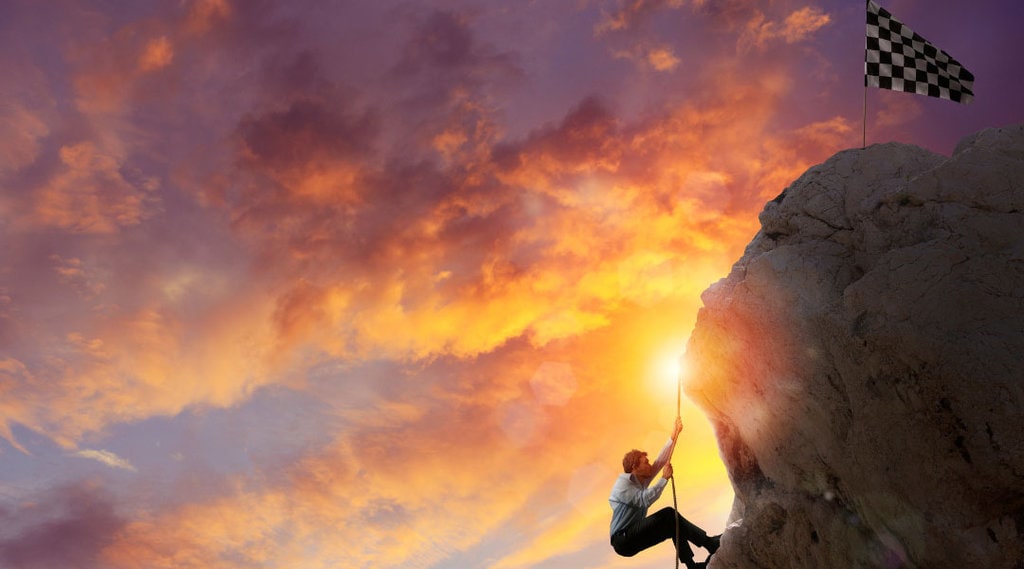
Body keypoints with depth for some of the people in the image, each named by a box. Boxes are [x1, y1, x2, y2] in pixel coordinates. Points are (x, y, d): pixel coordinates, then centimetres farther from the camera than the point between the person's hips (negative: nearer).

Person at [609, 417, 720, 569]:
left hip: (635, 534, 10)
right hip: (623, 540, -10)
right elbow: (645, 499, -31)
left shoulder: (641, 480, 10)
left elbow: (661, 460, 7)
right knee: (668, 515, -19)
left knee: (672, 525, -1)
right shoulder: (623, 485, -16)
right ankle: (710, 543, -12)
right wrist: (665, 478, -22)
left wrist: (674, 435, 1)